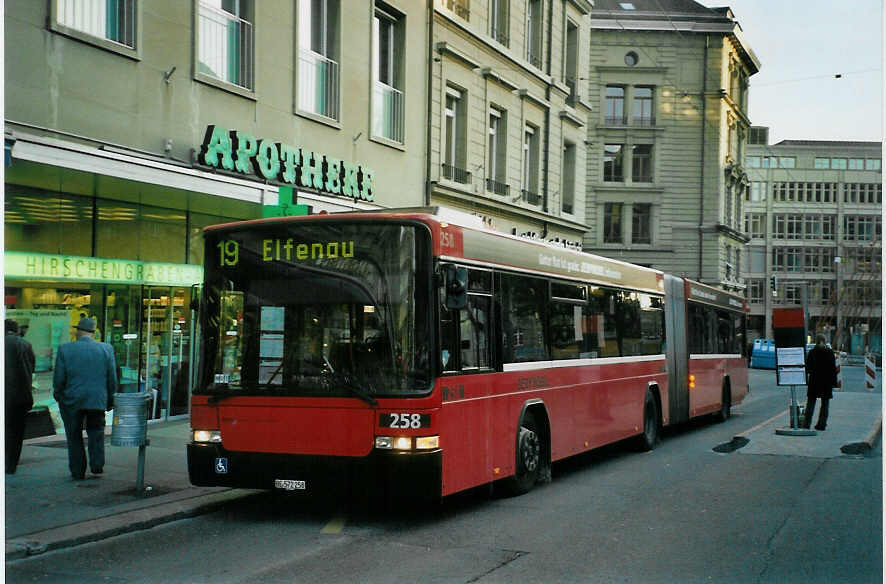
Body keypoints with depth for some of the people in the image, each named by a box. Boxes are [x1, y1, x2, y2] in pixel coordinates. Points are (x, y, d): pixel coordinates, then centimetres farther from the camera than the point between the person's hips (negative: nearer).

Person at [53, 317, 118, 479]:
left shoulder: (65, 349, -7)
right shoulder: (107, 349, -3)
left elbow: (59, 378, -6)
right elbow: (112, 379, 0)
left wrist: (57, 395, 12)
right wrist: (110, 400, 10)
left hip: (72, 400, -1)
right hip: (98, 400, 1)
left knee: (74, 436, 13)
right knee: (96, 430, 19)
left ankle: (78, 471, 15)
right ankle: (97, 464, 6)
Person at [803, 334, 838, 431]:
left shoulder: (812, 351, -3)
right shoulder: (830, 352, -3)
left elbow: (808, 367, -2)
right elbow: (833, 368, -1)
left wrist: (806, 379, 6)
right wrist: (834, 381, 3)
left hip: (814, 380, 0)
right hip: (826, 381, 0)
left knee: (810, 403, 5)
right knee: (825, 404, 8)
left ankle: (806, 424, -1)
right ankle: (822, 425, 7)